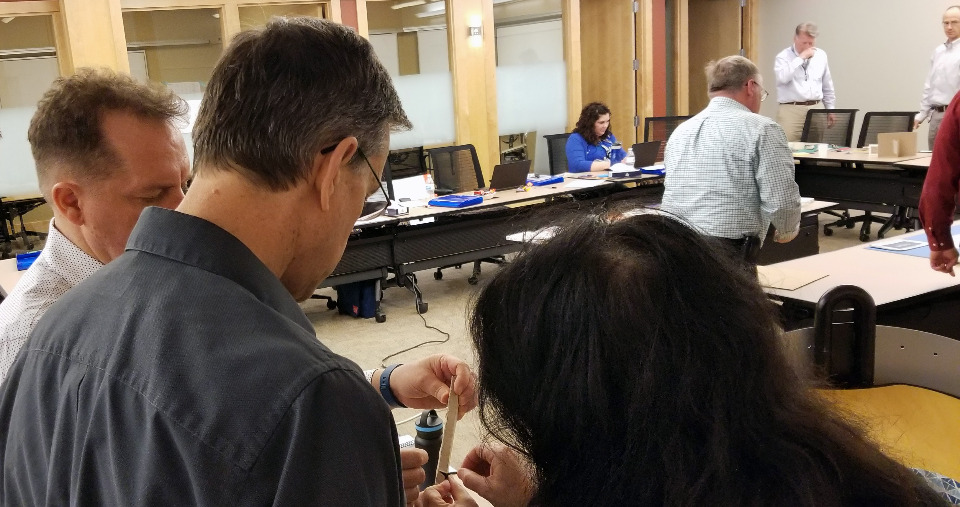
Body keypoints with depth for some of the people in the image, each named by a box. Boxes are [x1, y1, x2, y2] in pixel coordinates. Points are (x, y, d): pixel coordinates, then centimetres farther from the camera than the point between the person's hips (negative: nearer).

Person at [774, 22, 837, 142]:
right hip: (791, 110, -4)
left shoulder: (821, 55, 14)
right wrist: (801, 58, -15)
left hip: (817, 109, 5)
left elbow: (827, 87, 21)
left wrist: (830, 110, 19)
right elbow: (783, 77, -22)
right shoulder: (783, 56, -1)